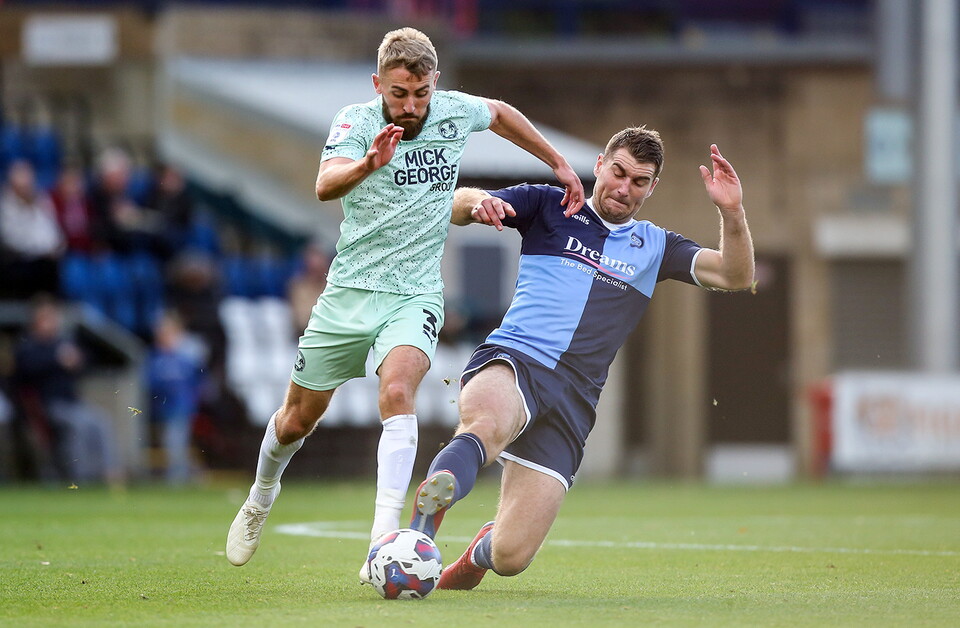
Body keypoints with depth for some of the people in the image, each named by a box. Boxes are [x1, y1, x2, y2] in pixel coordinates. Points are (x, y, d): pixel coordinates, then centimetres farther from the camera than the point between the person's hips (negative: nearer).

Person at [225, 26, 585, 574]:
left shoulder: (454, 112, -3)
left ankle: (386, 538, -36)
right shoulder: (357, 121, -12)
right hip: (350, 292, 0)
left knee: (397, 391, -29)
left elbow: (501, 113, 22)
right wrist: (367, 164, -52)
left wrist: (560, 164, 22)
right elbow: (326, 184, -32)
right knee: (297, 420, 12)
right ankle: (261, 498, 44)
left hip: (415, 294, 0)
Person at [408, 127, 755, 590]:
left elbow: (736, 276, 10)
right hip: (510, 361, -3)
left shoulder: (654, 247, 21)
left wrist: (731, 213, -9)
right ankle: (417, 534, -55)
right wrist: (478, 203, -17)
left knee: (511, 557, -7)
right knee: (488, 424, -44)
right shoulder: (549, 207, 14)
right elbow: (456, 205, 8)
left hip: (571, 402, 3)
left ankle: (479, 554, 29)